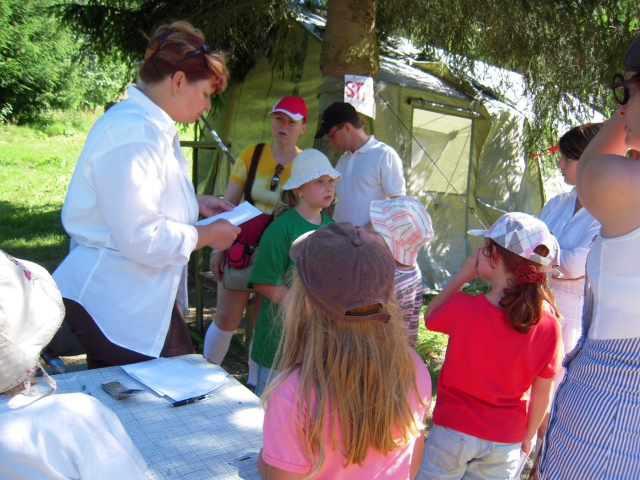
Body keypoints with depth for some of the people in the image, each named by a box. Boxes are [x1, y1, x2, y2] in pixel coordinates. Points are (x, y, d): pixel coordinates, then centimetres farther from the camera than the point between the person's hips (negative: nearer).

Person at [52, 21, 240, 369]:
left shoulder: (152, 125, 11)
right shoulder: (133, 134, -23)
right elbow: (141, 238, -28)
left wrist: (195, 202, 11)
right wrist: (207, 235, -13)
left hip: (141, 297, 10)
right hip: (115, 305, -10)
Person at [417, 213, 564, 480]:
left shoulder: (461, 309, -24)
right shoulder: (548, 325, -16)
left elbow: (430, 316, 0)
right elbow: (542, 393, -5)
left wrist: (462, 275, -5)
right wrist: (528, 436, 11)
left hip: (453, 432, -2)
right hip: (506, 443, 2)